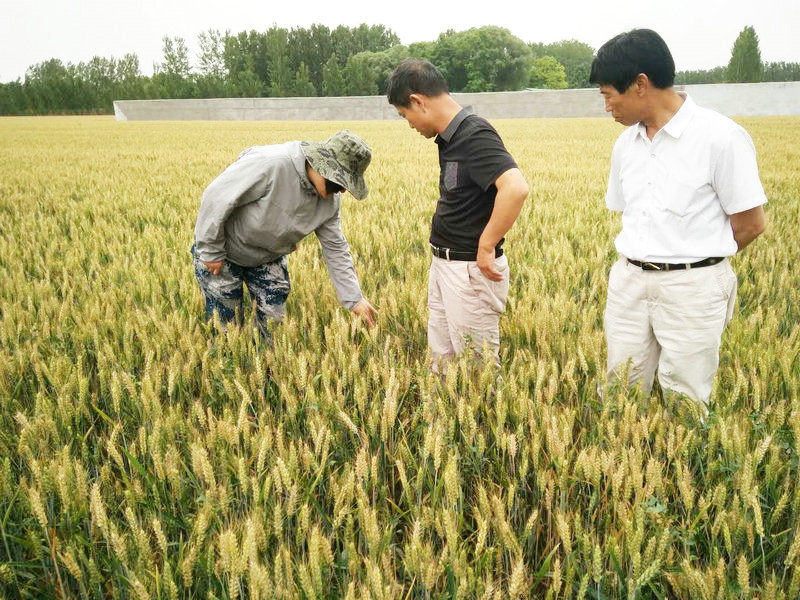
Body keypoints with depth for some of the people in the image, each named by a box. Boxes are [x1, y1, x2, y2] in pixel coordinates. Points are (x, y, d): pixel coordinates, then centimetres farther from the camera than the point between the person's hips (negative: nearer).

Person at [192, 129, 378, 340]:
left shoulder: (330, 199, -12)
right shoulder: (270, 163, -35)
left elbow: (336, 249, -5)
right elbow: (216, 197, -29)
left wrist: (354, 299, -9)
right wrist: (211, 251, -21)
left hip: (268, 257, 6)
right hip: (222, 251, -5)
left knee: (274, 319, 7)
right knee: (225, 320, 2)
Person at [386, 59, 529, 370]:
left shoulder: (475, 135, -20)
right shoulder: (452, 136, 8)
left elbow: (515, 188, -34)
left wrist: (486, 247, -24)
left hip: (471, 271, -9)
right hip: (444, 265, 9)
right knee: (441, 360, 20)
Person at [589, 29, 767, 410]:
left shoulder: (719, 136, -11)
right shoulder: (626, 143, 8)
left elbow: (751, 223, -7)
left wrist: (696, 260, 4)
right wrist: (641, 262, 6)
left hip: (692, 289, -5)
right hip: (628, 282, 6)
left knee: (684, 405, 3)